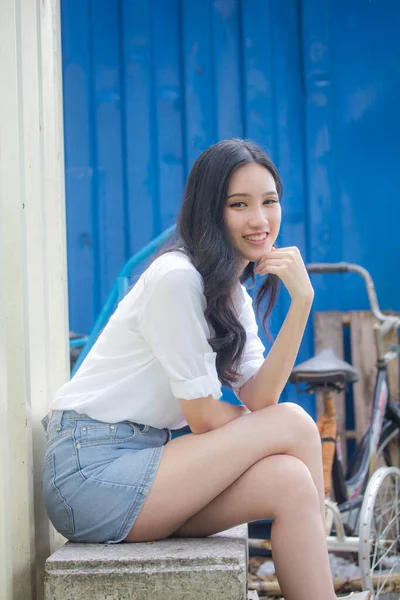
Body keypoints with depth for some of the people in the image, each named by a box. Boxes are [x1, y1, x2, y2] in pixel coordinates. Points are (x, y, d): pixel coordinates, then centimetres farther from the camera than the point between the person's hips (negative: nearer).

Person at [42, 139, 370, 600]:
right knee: (294, 424, -13)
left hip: (140, 461, 8)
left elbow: (257, 398, -4)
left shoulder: (234, 297, 12)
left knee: (289, 483, -15)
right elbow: (204, 419, -13)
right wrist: (280, 425, 4)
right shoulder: (177, 278, -16)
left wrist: (301, 302, -11)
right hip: (91, 471, -8)